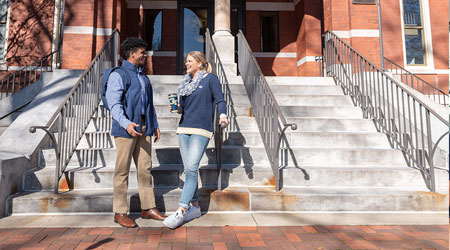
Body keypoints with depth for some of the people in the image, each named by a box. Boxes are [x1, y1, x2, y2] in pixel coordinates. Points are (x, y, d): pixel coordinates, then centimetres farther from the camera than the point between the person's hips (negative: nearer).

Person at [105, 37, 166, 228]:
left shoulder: (143, 76, 20)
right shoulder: (118, 75, -3)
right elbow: (113, 103, -14)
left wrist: (154, 125, 18)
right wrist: (126, 123, -28)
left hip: (143, 128, 7)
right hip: (126, 128, -7)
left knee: (145, 168, 8)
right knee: (122, 171, 0)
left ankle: (148, 208, 17)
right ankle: (120, 213, 9)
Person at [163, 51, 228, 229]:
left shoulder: (210, 79, 3)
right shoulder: (185, 82, 19)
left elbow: (220, 100, -3)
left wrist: (222, 114, -22)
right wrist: (175, 108, 0)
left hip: (201, 130, -6)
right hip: (184, 129, 6)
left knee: (191, 169, -14)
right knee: (188, 169, 6)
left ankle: (181, 211, -13)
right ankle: (195, 207, 18)